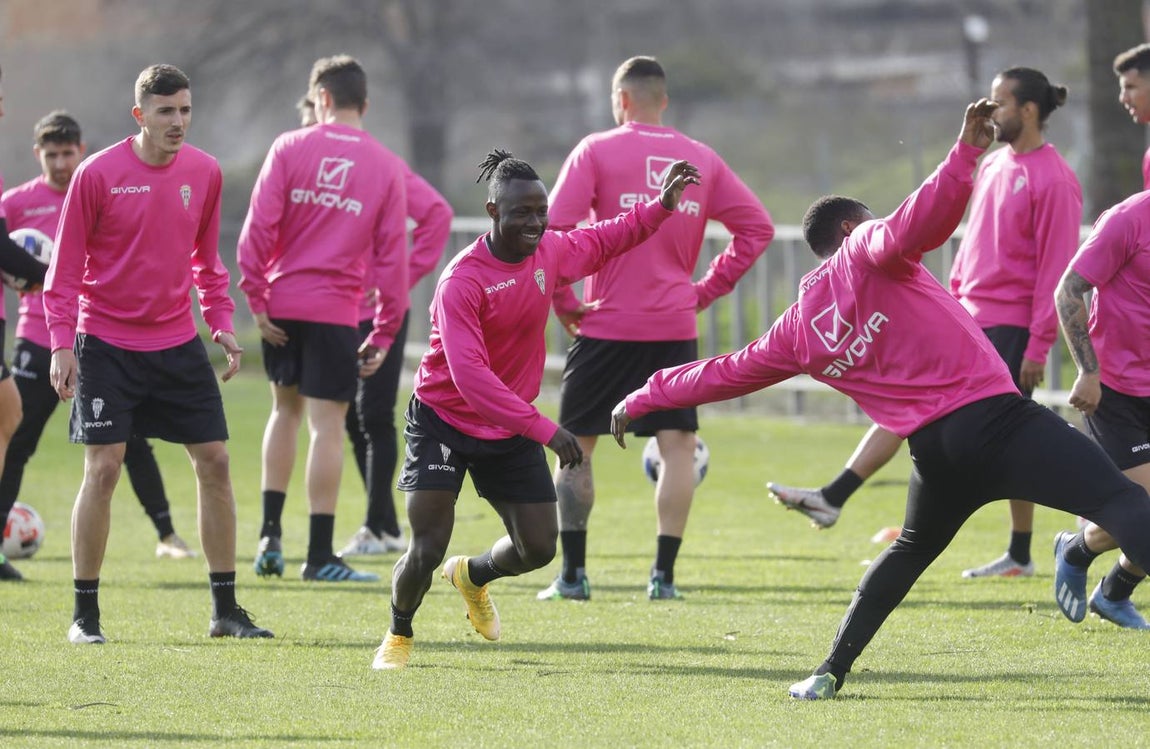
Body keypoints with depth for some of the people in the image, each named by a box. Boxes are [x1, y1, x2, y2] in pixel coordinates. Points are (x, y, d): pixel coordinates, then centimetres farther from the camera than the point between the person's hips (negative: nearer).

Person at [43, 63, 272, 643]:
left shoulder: (204, 172, 2)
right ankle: (84, 614, 1)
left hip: (177, 342, 4)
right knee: (102, 469, -9)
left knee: (214, 461, 1)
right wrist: (61, 343, -12)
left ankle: (225, 610, 11)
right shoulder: (97, 175, -10)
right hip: (106, 344, -4)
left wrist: (221, 321, 6)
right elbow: (66, 264, -5)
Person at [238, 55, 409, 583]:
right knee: (327, 425, 0)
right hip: (336, 310, -1)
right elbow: (391, 254, 1)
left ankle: (270, 534, 14)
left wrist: (255, 296, -1)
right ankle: (320, 555, -1)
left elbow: (259, 227, -7)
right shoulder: (386, 167, 2)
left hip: (281, 306, 2)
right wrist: (384, 333, 5)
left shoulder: (289, 148, 0)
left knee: (285, 409, 19)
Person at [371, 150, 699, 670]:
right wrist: (542, 429, -39)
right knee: (427, 551, -13)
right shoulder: (461, 282, -27)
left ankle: (473, 576, 38)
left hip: (511, 428, 6)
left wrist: (661, 206, 9)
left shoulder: (551, 252, -6)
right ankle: (399, 635, 18)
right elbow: (469, 377, -34)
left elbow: (602, 241, 19)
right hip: (444, 420, -6)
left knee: (538, 548, 3)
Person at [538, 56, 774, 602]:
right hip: (675, 330, 2)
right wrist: (706, 289, 10)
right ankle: (663, 574, -4)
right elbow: (756, 226, 10)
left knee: (574, 444, 8)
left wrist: (562, 303, -2)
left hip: (607, 326, -2)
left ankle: (572, 573, 6)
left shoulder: (596, 151, -3)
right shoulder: (702, 159, 8)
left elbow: (555, 229, -12)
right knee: (678, 446, 3)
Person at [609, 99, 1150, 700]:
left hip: (932, 447, 5)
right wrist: (966, 154, -26)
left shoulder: (797, 328, 19)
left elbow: (724, 373, 29)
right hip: (992, 415, -5)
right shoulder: (866, 252, 5)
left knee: (910, 551, 33)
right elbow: (911, 227, -19)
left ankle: (832, 672, 26)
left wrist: (645, 397, 43)